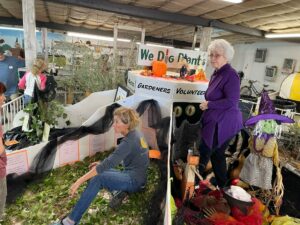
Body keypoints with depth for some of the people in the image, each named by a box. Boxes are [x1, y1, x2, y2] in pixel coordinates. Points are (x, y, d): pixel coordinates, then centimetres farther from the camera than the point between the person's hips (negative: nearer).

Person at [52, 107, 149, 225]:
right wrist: (101, 164, 11)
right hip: (131, 175, 10)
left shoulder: (129, 141, -25)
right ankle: (119, 191, -2)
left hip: (134, 180, -9)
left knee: (98, 178, -29)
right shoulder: (134, 134, 4)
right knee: (96, 170, 9)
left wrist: (80, 180, -29)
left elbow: (108, 164, -30)